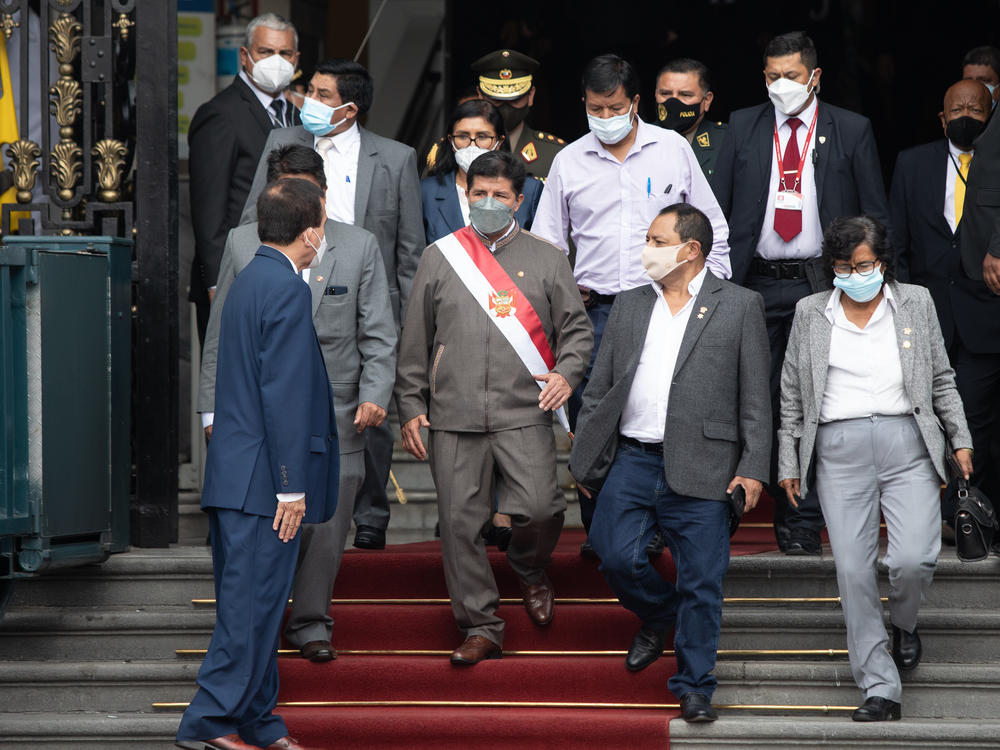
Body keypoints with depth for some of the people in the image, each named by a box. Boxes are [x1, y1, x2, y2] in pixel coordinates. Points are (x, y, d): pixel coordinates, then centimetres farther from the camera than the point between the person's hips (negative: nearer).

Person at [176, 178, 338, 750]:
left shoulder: (250, 280, 15)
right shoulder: (287, 289, -14)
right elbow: (284, 393, -19)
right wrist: (291, 486, -18)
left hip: (235, 477, 10)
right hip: (263, 479, -10)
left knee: (253, 604, 13)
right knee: (252, 604, -5)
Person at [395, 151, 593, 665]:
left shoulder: (545, 259, 10)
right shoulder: (439, 258, 11)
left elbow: (576, 327, 10)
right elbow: (414, 341, 14)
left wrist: (567, 372, -9)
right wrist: (410, 407, 8)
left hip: (525, 415, -1)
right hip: (454, 418, 1)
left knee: (540, 507, -16)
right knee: (460, 523, -1)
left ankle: (529, 569, 18)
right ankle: (481, 628, 10)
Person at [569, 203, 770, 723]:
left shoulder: (739, 306, 3)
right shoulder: (629, 306, 13)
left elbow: (755, 397, 0)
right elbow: (598, 389, 15)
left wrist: (753, 467, -7)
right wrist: (583, 460, 11)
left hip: (699, 468, -3)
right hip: (631, 460, 3)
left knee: (700, 581, 0)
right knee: (616, 557, -6)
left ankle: (694, 686, 12)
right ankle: (658, 617, 25)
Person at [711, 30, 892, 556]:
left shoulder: (852, 131, 4)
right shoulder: (742, 128, 9)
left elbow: (875, 214, 6)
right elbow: (717, 207, 10)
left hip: (822, 284, -2)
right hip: (757, 284, 2)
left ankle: (804, 526, 2)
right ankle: (782, 508, 16)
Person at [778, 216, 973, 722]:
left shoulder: (916, 304, 9)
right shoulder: (810, 314, 10)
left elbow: (941, 379, 15)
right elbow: (792, 394, 13)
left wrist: (960, 439, 10)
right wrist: (788, 461, 11)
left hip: (906, 442, 0)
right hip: (839, 448, 1)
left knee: (914, 558, -15)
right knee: (853, 570, -5)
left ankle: (904, 624, 21)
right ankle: (880, 689, 1)